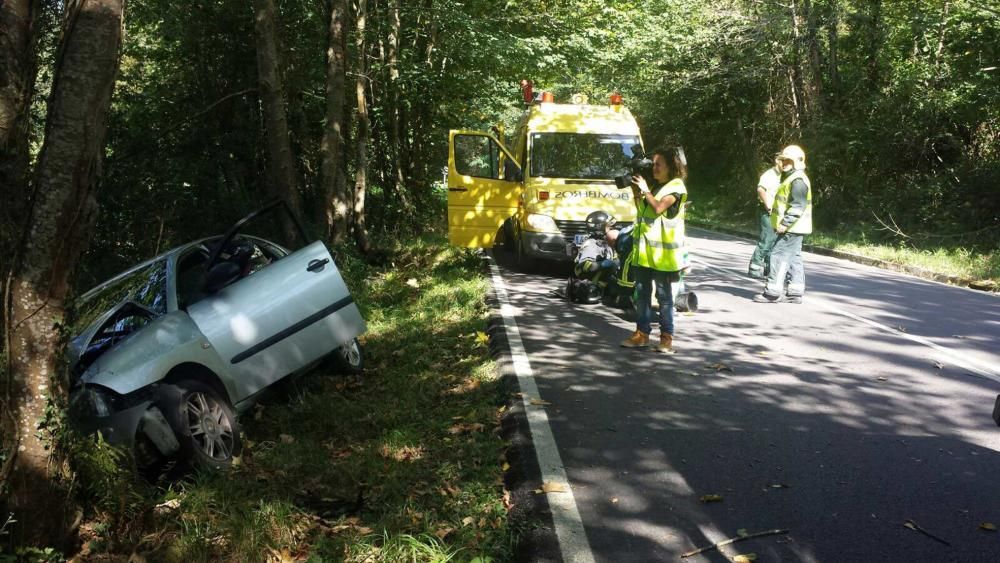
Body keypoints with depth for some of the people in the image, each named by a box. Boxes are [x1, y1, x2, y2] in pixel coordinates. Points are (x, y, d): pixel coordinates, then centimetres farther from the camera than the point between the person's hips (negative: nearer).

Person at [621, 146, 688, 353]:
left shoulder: (676, 186, -5)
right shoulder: (655, 186, 18)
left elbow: (659, 207, -19)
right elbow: (642, 211, 19)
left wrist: (645, 190, -10)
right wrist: (636, 194, 7)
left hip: (662, 250, -7)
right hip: (644, 248, 7)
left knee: (663, 294, -2)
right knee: (642, 292, 9)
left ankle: (667, 337, 5)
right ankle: (642, 332, 16)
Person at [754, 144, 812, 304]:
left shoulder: (798, 180, -16)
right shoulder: (790, 178, 19)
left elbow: (798, 205, -23)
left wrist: (785, 223, -26)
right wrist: (785, 224, 21)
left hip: (792, 228, -11)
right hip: (793, 228, 11)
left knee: (779, 255, -10)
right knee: (793, 258, 11)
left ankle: (773, 292, -9)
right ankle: (795, 292, 16)